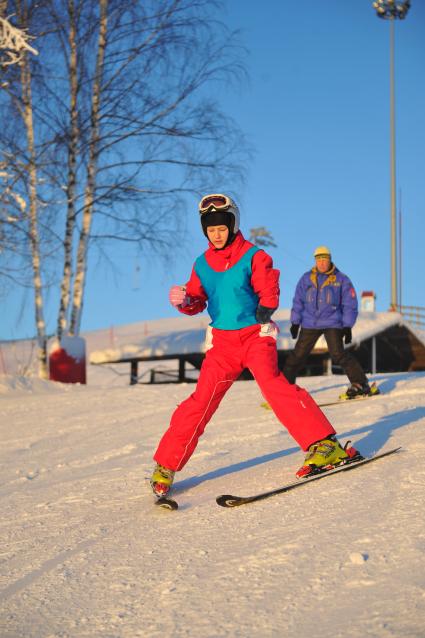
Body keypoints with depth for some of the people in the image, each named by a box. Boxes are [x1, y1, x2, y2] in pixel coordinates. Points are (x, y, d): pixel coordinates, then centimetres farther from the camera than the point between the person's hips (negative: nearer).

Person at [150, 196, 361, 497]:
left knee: (273, 383, -26)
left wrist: (263, 311, -23)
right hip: (222, 342, 4)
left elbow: (269, 291, -5)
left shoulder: (253, 256, -3)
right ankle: (166, 465, 6)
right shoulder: (202, 264, 10)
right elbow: (197, 300, 15)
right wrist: (184, 301, -7)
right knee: (201, 401, -3)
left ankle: (324, 445, -26)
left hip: (255, 334, -3)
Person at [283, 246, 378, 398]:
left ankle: (360, 383, -13)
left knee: (338, 354, -17)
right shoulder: (306, 278, 6)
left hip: (332, 323, -3)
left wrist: (347, 327, -4)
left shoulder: (341, 280, -1)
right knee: (298, 355, 5)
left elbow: (350, 305, 2)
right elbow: (298, 301, 11)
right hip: (310, 323, 3)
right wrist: (295, 323, 6)